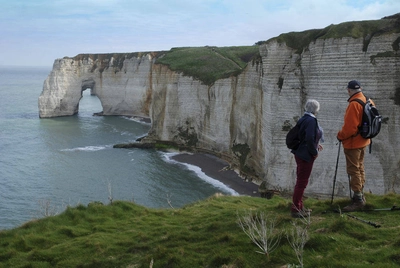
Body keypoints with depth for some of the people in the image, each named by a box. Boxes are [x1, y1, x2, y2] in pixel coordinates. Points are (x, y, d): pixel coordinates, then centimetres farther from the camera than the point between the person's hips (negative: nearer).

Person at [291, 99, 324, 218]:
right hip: (306, 155, -10)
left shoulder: (304, 119, 10)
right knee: (302, 182, -2)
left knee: (301, 181, 18)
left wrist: (316, 145, 16)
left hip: (300, 153, 10)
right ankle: (296, 209, 4)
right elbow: (309, 139, -27)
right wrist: (315, 151, -13)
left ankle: (299, 206, 29)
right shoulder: (311, 120, -19)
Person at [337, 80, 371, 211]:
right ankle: (360, 195, 30)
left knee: (353, 170, -3)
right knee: (360, 168, 19)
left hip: (352, 143, -9)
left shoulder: (354, 104, -24)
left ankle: (358, 200, 0)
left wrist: (340, 136, -10)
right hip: (363, 141, 9)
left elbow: (349, 127, -26)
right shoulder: (368, 101, 4)